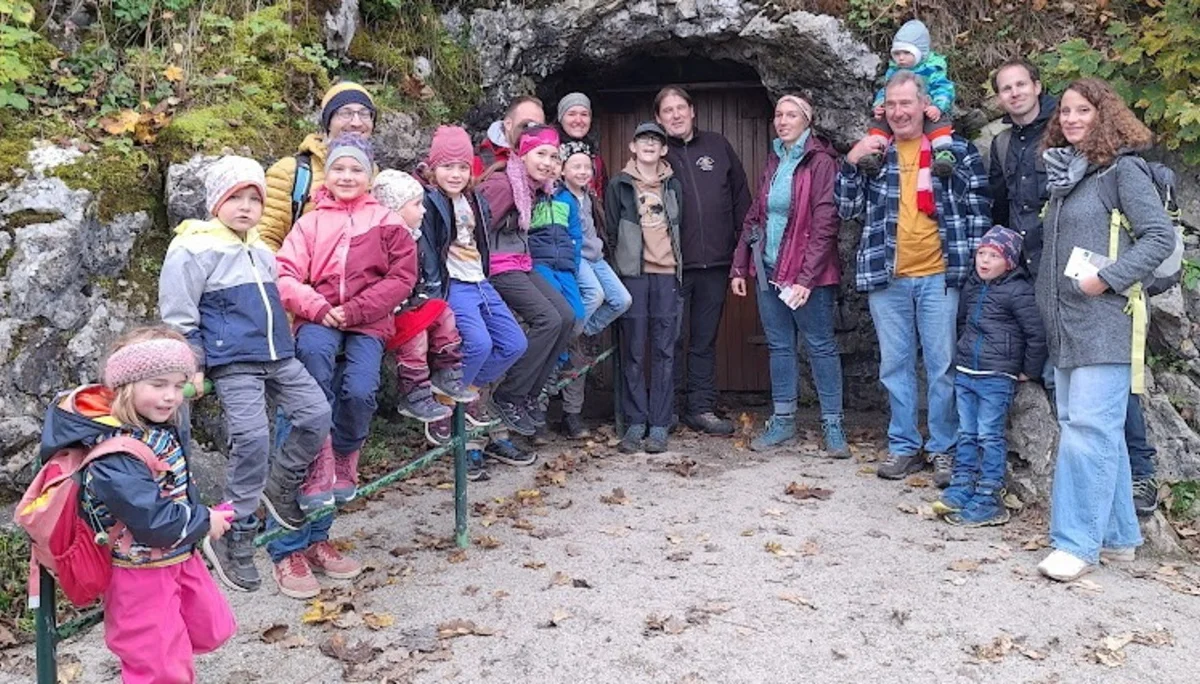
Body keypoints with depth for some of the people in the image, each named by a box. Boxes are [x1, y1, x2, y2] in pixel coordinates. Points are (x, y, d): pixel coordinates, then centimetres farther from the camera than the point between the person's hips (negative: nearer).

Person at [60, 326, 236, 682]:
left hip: (182, 556, 9)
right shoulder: (114, 455, -30)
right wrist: (204, 522, -16)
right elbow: (153, 521, -32)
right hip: (140, 572, -9)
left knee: (212, 629, 24)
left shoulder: (166, 423, -2)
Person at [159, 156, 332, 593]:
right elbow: (177, 317, -6)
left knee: (317, 416, -2)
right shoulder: (195, 250, -6)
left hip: (279, 358, 7)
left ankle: (281, 488, 21)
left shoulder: (262, 252, 16)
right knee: (252, 440, -14)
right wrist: (192, 366, -8)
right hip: (233, 365, -7)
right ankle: (235, 537, -1)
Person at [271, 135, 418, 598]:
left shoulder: (387, 222, 9)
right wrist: (317, 307, -13)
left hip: (367, 324, 0)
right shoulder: (312, 222, 13)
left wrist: (351, 310, -8)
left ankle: (343, 461, 4)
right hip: (318, 320, 0)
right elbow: (286, 275, 5)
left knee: (359, 391, -26)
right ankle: (322, 464, -27)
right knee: (315, 353, -34)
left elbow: (402, 278, 0)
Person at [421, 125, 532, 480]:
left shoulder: (475, 201, 16)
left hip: (480, 284, 8)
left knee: (515, 344, 0)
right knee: (478, 343, -26)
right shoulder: (429, 202, -8)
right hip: (452, 287, -8)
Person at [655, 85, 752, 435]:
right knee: (673, 338, 3)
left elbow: (740, 196, 12)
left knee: (705, 339, 10)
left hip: (715, 261, 3)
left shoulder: (718, 146, 10)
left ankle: (702, 408, 18)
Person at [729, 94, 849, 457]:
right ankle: (783, 420, 20)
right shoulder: (774, 162, 13)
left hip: (808, 274, -6)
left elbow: (825, 224, -14)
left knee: (820, 346, 2)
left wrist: (806, 277, -19)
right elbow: (754, 216, 15)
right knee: (779, 346, 11)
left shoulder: (821, 162, -8)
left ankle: (832, 426, 10)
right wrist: (739, 267, 9)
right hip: (769, 270, 7)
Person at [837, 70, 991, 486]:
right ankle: (904, 447, 21)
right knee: (895, 366, 10)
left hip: (938, 275, -2)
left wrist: (970, 258, -5)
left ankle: (944, 449, 16)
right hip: (885, 278, 3)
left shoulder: (957, 152, 3)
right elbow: (847, 209, 5)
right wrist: (851, 163, -7)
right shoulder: (873, 153, 9)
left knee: (943, 367, 4)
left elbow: (980, 209, 4)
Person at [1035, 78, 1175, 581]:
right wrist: (1047, 308, 15)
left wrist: (1107, 279, -18)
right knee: (1090, 430, 11)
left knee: (1088, 430, -10)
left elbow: (1160, 237, -11)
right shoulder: (1065, 174, 17)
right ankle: (1118, 536, 21)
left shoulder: (1123, 170, -4)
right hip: (1066, 326, 8)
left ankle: (1079, 543, -5)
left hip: (1105, 323, -8)